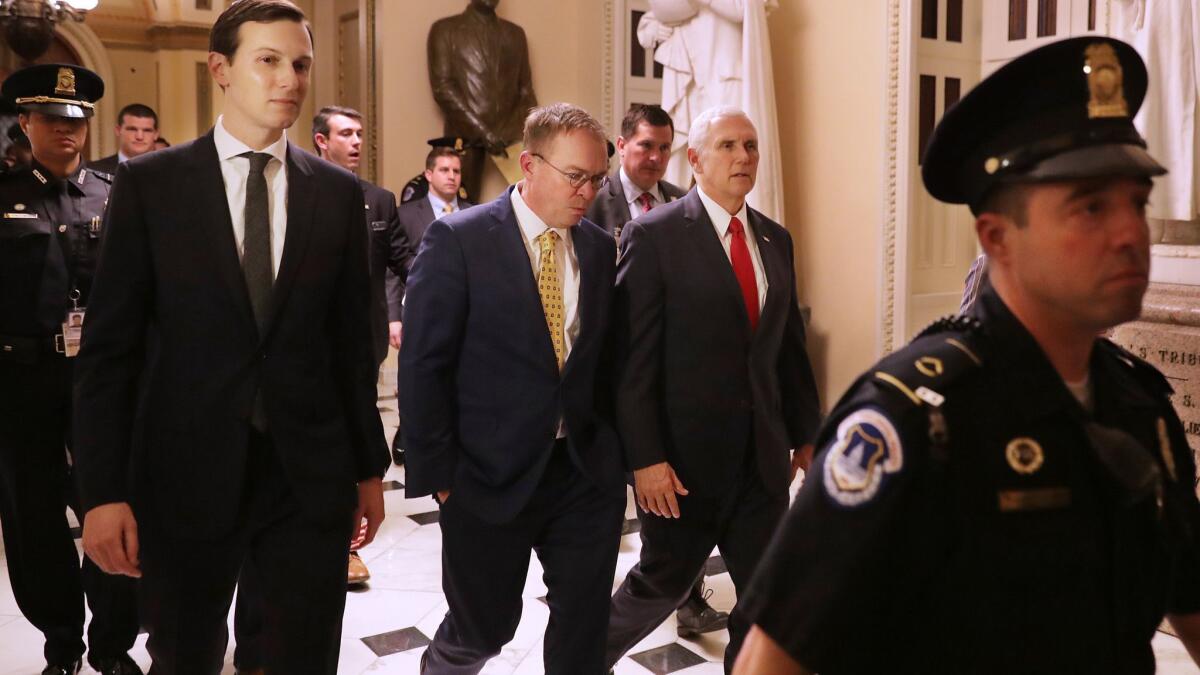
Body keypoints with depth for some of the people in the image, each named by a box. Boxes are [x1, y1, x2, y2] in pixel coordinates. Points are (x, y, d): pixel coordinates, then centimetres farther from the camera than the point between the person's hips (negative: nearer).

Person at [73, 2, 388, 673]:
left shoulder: (339, 190, 4)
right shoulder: (150, 183, -2)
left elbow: (352, 338, 7)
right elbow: (109, 346, -3)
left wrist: (369, 466, 8)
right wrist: (103, 490, -8)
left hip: (311, 473, 1)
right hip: (187, 470, -1)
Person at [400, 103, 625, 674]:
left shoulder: (600, 247, 5)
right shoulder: (458, 239, -10)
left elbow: (602, 356, 10)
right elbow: (423, 365, -10)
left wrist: (608, 448, 4)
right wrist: (438, 474, -10)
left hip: (585, 472, 4)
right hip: (489, 476, -4)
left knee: (584, 626, 10)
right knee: (484, 629, 12)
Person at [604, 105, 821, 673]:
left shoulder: (775, 238, 9)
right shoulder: (654, 234, -10)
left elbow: (790, 344, 13)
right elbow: (633, 358, -13)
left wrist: (805, 431, 13)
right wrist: (645, 458, -16)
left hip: (762, 454, 5)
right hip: (684, 454, -5)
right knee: (664, 581, 13)